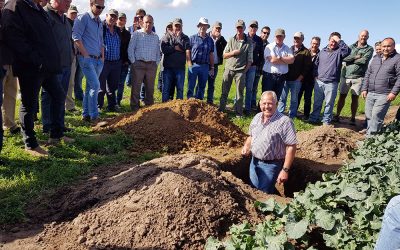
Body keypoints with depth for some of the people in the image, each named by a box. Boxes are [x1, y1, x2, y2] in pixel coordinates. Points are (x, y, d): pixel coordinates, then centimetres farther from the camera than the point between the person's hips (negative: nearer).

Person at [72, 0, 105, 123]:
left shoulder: (100, 22, 19)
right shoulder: (83, 18, -4)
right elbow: (76, 37, -12)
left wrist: (102, 57, 14)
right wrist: (85, 54, -14)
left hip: (98, 60, 8)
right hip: (87, 58, -7)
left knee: (90, 87, 9)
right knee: (95, 85, -15)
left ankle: (86, 115, 16)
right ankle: (94, 116, -10)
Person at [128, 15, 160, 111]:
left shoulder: (156, 36, 15)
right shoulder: (136, 34, 3)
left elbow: (158, 52, 18)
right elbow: (130, 49, 0)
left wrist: (156, 63, 8)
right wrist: (133, 62, -7)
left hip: (152, 65, 4)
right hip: (138, 64, -3)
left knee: (150, 88, 7)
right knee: (136, 87, -3)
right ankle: (134, 108, 3)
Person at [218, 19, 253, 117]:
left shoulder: (249, 42, 3)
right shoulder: (231, 40, 8)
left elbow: (249, 59, 3)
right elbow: (224, 55, 8)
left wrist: (245, 70, -5)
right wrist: (233, 52, -9)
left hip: (240, 71, -2)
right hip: (229, 69, 2)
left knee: (239, 93, 1)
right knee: (224, 91, 4)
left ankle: (239, 113, 7)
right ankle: (221, 110, 13)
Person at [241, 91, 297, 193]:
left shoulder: (285, 121, -19)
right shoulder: (257, 117, 3)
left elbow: (291, 147, -19)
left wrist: (285, 170, -22)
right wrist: (246, 146, -3)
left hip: (270, 165, -6)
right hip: (254, 161, 7)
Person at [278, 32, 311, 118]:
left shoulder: (306, 52, 0)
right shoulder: (289, 49, 13)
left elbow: (307, 67, -4)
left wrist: (300, 78, -11)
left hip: (296, 80, -3)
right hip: (286, 78, 4)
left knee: (294, 99, 5)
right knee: (282, 97, 5)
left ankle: (291, 117, 13)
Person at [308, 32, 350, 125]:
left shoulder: (339, 51, 0)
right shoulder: (323, 51, 11)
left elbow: (347, 51, -23)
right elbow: (316, 64, 18)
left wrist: (339, 40, -18)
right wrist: (316, 75, 8)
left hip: (331, 83, -3)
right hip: (319, 81, 3)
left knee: (329, 103, 2)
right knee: (317, 102, 12)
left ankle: (326, 121, 12)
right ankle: (314, 118, 22)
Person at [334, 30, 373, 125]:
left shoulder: (369, 49, 4)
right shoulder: (351, 46, 11)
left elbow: (364, 60, -13)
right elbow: (344, 58, -5)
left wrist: (350, 59, -5)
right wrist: (355, 57, -13)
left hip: (358, 77, -2)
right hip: (346, 75, 2)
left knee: (355, 98, 2)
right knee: (342, 96, 4)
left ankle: (353, 118, 10)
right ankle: (337, 116, 12)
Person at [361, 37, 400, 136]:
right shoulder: (376, 58, 16)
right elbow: (367, 74, 19)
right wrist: (364, 89, 11)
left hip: (384, 95, -6)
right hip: (370, 93, 6)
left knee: (376, 115, -12)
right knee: (368, 116, 7)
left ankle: (370, 136, -7)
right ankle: (370, 133, 18)